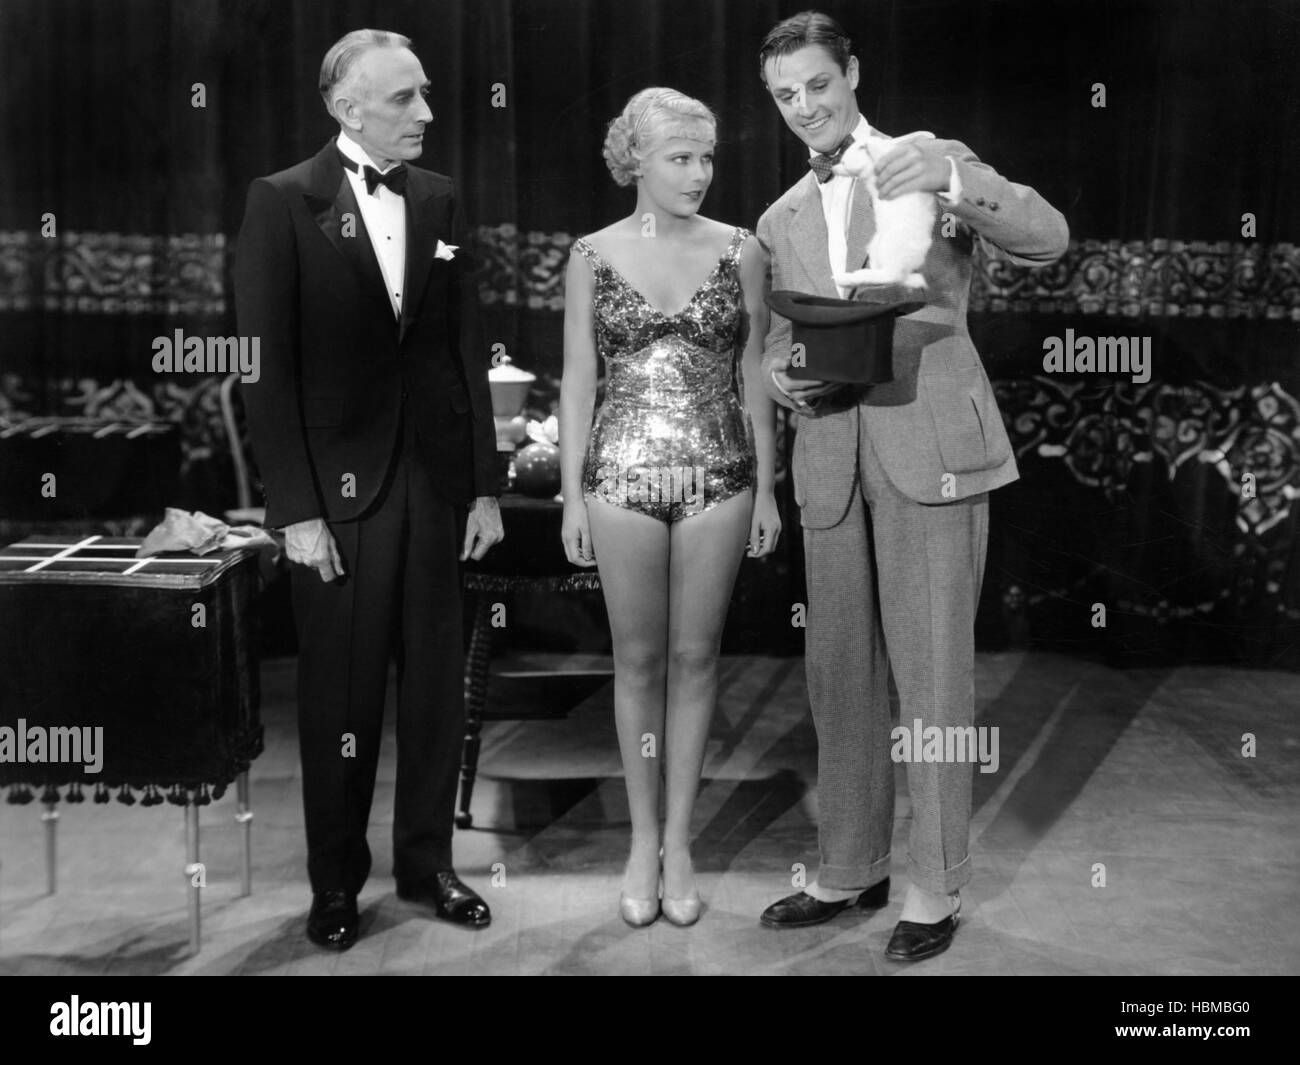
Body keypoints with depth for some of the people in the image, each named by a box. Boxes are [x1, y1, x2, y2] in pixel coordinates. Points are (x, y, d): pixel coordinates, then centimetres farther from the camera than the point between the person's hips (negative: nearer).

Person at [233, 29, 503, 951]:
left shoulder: (440, 200, 7)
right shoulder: (284, 203, -5)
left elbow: (466, 349, 8)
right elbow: (268, 366, -8)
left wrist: (486, 484, 5)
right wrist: (296, 509, -12)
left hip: (437, 477, 4)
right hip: (339, 484, -3)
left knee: (436, 681, 10)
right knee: (341, 692, 7)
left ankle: (426, 860, 26)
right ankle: (336, 880, 23)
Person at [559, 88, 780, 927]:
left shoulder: (741, 252, 3)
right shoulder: (593, 257, 2)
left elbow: (755, 374, 5)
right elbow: (577, 380, 3)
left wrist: (766, 487, 2)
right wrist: (572, 495, 0)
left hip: (719, 473, 1)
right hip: (624, 472, 0)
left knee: (696, 657, 6)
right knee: (639, 660, 8)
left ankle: (678, 843, 19)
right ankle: (643, 839, 22)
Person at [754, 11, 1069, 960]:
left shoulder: (929, 160, 4)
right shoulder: (781, 221, 18)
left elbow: (1048, 239, -10)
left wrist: (955, 181, -27)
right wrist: (781, 374, -6)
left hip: (932, 447, -5)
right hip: (831, 461, 5)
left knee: (931, 672, -3)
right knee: (839, 674, 10)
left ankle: (936, 888, 10)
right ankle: (851, 870, 24)